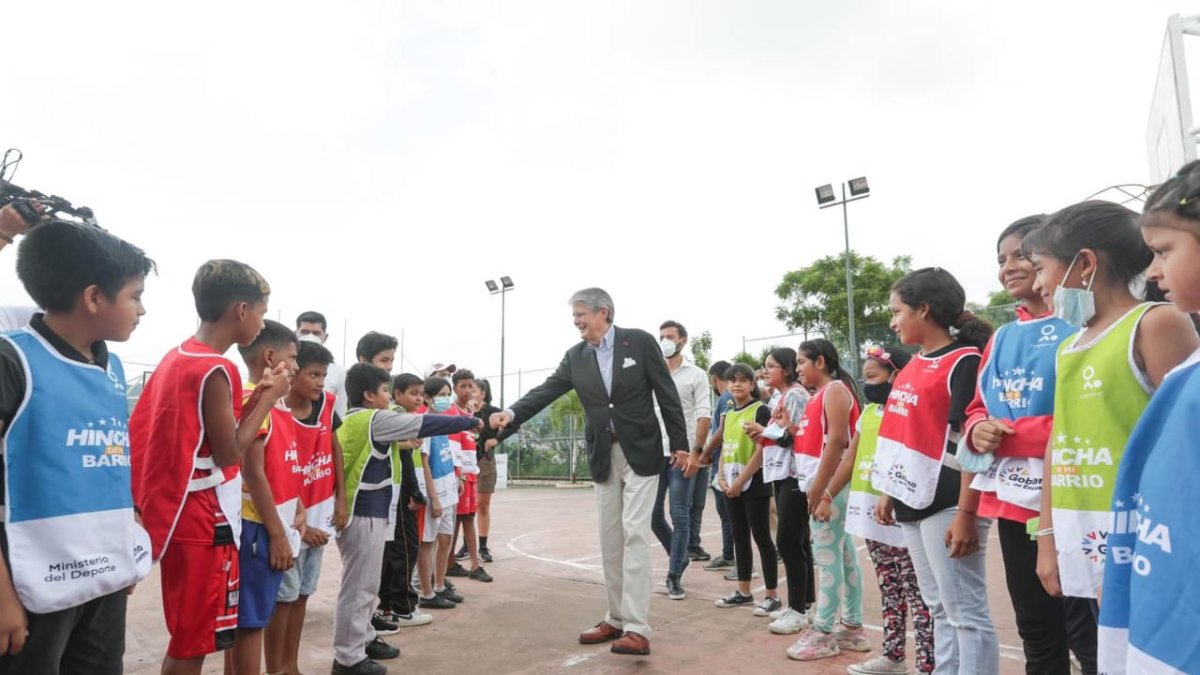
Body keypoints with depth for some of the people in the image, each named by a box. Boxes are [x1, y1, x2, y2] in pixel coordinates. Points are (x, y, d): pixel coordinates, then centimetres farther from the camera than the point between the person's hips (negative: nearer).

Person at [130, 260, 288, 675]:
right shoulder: (216, 370, -19)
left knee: (187, 638, 20)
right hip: (204, 522, -9)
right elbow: (229, 453, -16)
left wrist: (254, 397, 5)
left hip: (180, 514, 9)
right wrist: (269, 398, -9)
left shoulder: (177, 358, 9)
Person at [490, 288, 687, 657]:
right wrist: (511, 413, -21)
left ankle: (637, 628, -6)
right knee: (610, 538, 9)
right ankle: (616, 619, 21)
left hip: (641, 451, -5)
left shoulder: (640, 341, -7)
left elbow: (666, 393, -5)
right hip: (604, 456, 5)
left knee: (634, 533, -10)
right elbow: (547, 390, -4)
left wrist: (680, 443, -7)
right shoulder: (575, 357, 4)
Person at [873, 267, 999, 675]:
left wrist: (966, 513, -20)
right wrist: (888, 494, 18)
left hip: (947, 505, -9)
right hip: (914, 503, 9)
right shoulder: (913, 367, 14)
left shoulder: (965, 362, -12)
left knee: (966, 611, 0)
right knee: (939, 608, 16)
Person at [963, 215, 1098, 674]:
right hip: (1012, 500, 7)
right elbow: (977, 409, 18)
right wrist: (978, 430, -5)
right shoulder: (1003, 337, 13)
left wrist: (1010, 433, -19)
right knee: (1036, 633, 19)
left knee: (1088, 637, 1)